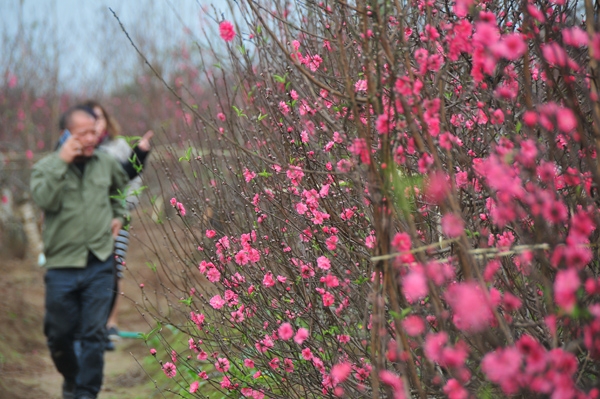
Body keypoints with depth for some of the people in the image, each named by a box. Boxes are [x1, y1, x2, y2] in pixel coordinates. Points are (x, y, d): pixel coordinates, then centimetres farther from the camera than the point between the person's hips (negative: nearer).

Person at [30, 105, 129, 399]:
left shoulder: (106, 163, 7)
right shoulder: (46, 167, -1)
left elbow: (123, 188, 30)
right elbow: (43, 200, -21)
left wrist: (119, 214, 18)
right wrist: (62, 162, -23)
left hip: (100, 266, 1)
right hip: (62, 266, -1)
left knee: (94, 334, -3)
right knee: (59, 334, 8)